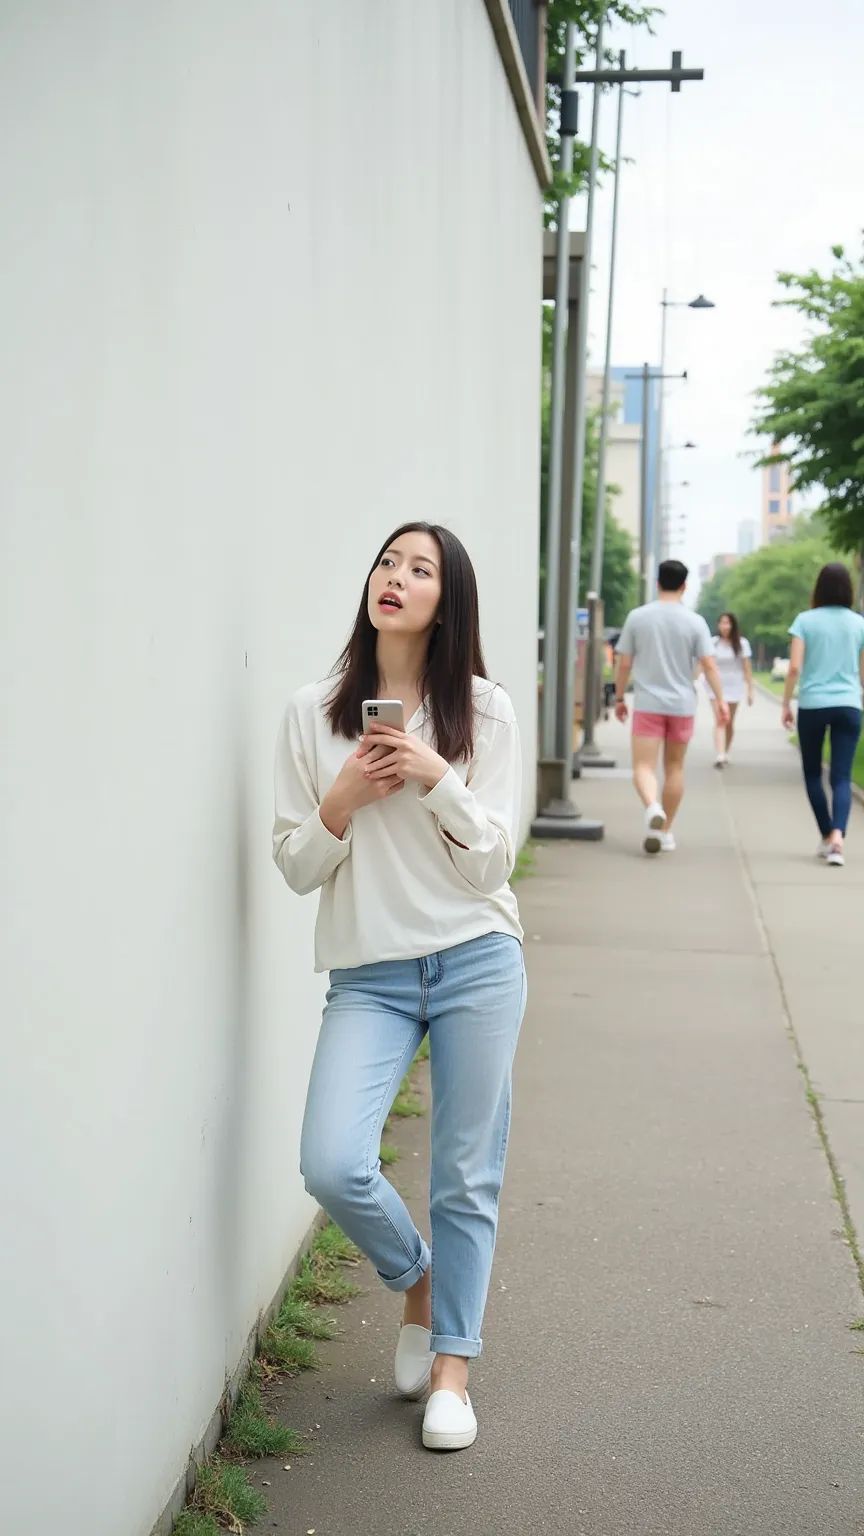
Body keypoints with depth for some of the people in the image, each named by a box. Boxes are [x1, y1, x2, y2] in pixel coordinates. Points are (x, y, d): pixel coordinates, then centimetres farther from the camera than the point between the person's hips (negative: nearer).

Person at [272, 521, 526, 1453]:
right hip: (367, 973, 1)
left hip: (476, 963, 0)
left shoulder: (483, 712, 1)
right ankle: (415, 1281, 18)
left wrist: (436, 780, -16)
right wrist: (341, 804, -13)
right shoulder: (313, 715, 3)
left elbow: (490, 864, -3)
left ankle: (450, 1369, 23)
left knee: (466, 1179, 5)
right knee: (331, 1164, -15)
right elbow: (295, 869, 4)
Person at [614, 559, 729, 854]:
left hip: (647, 703, -1)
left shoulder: (637, 617, -1)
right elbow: (709, 665, -8)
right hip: (682, 705, 1)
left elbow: (624, 664, 1)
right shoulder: (695, 622, -2)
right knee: (674, 767, 14)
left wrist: (619, 698, 11)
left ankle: (652, 807, -33)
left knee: (644, 766, -3)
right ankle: (665, 831, 19)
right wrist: (720, 700, -3)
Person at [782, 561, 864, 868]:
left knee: (812, 773, 16)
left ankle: (826, 836, 17)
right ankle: (837, 836, -21)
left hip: (812, 705, -1)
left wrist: (786, 704, 3)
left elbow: (794, 667, -8)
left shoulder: (805, 620, -3)